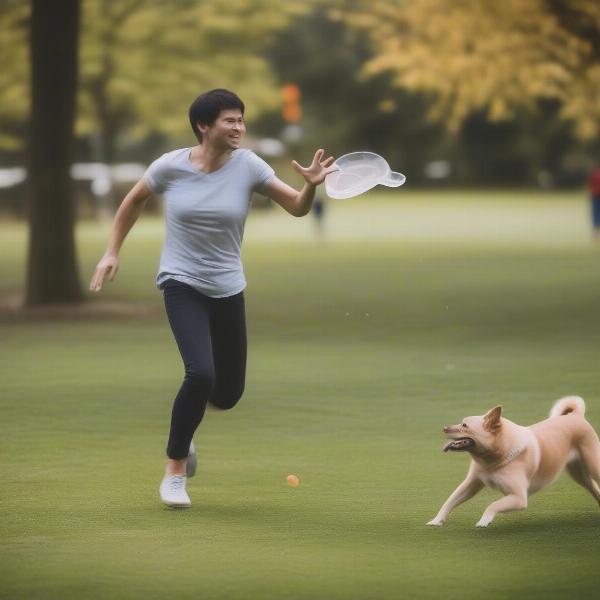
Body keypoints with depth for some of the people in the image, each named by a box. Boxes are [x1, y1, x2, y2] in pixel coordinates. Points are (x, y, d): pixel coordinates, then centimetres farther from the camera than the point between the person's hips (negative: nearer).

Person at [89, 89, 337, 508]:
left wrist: (312, 185, -32)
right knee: (201, 373, -23)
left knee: (228, 394, 7)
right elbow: (134, 200, 9)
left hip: (227, 289, 3)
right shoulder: (171, 166, -9)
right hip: (182, 284, -3)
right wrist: (113, 252, 9)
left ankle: (183, 429, 42)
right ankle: (175, 469, -5)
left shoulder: (247, 166, -7)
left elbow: (297, 207, -11)